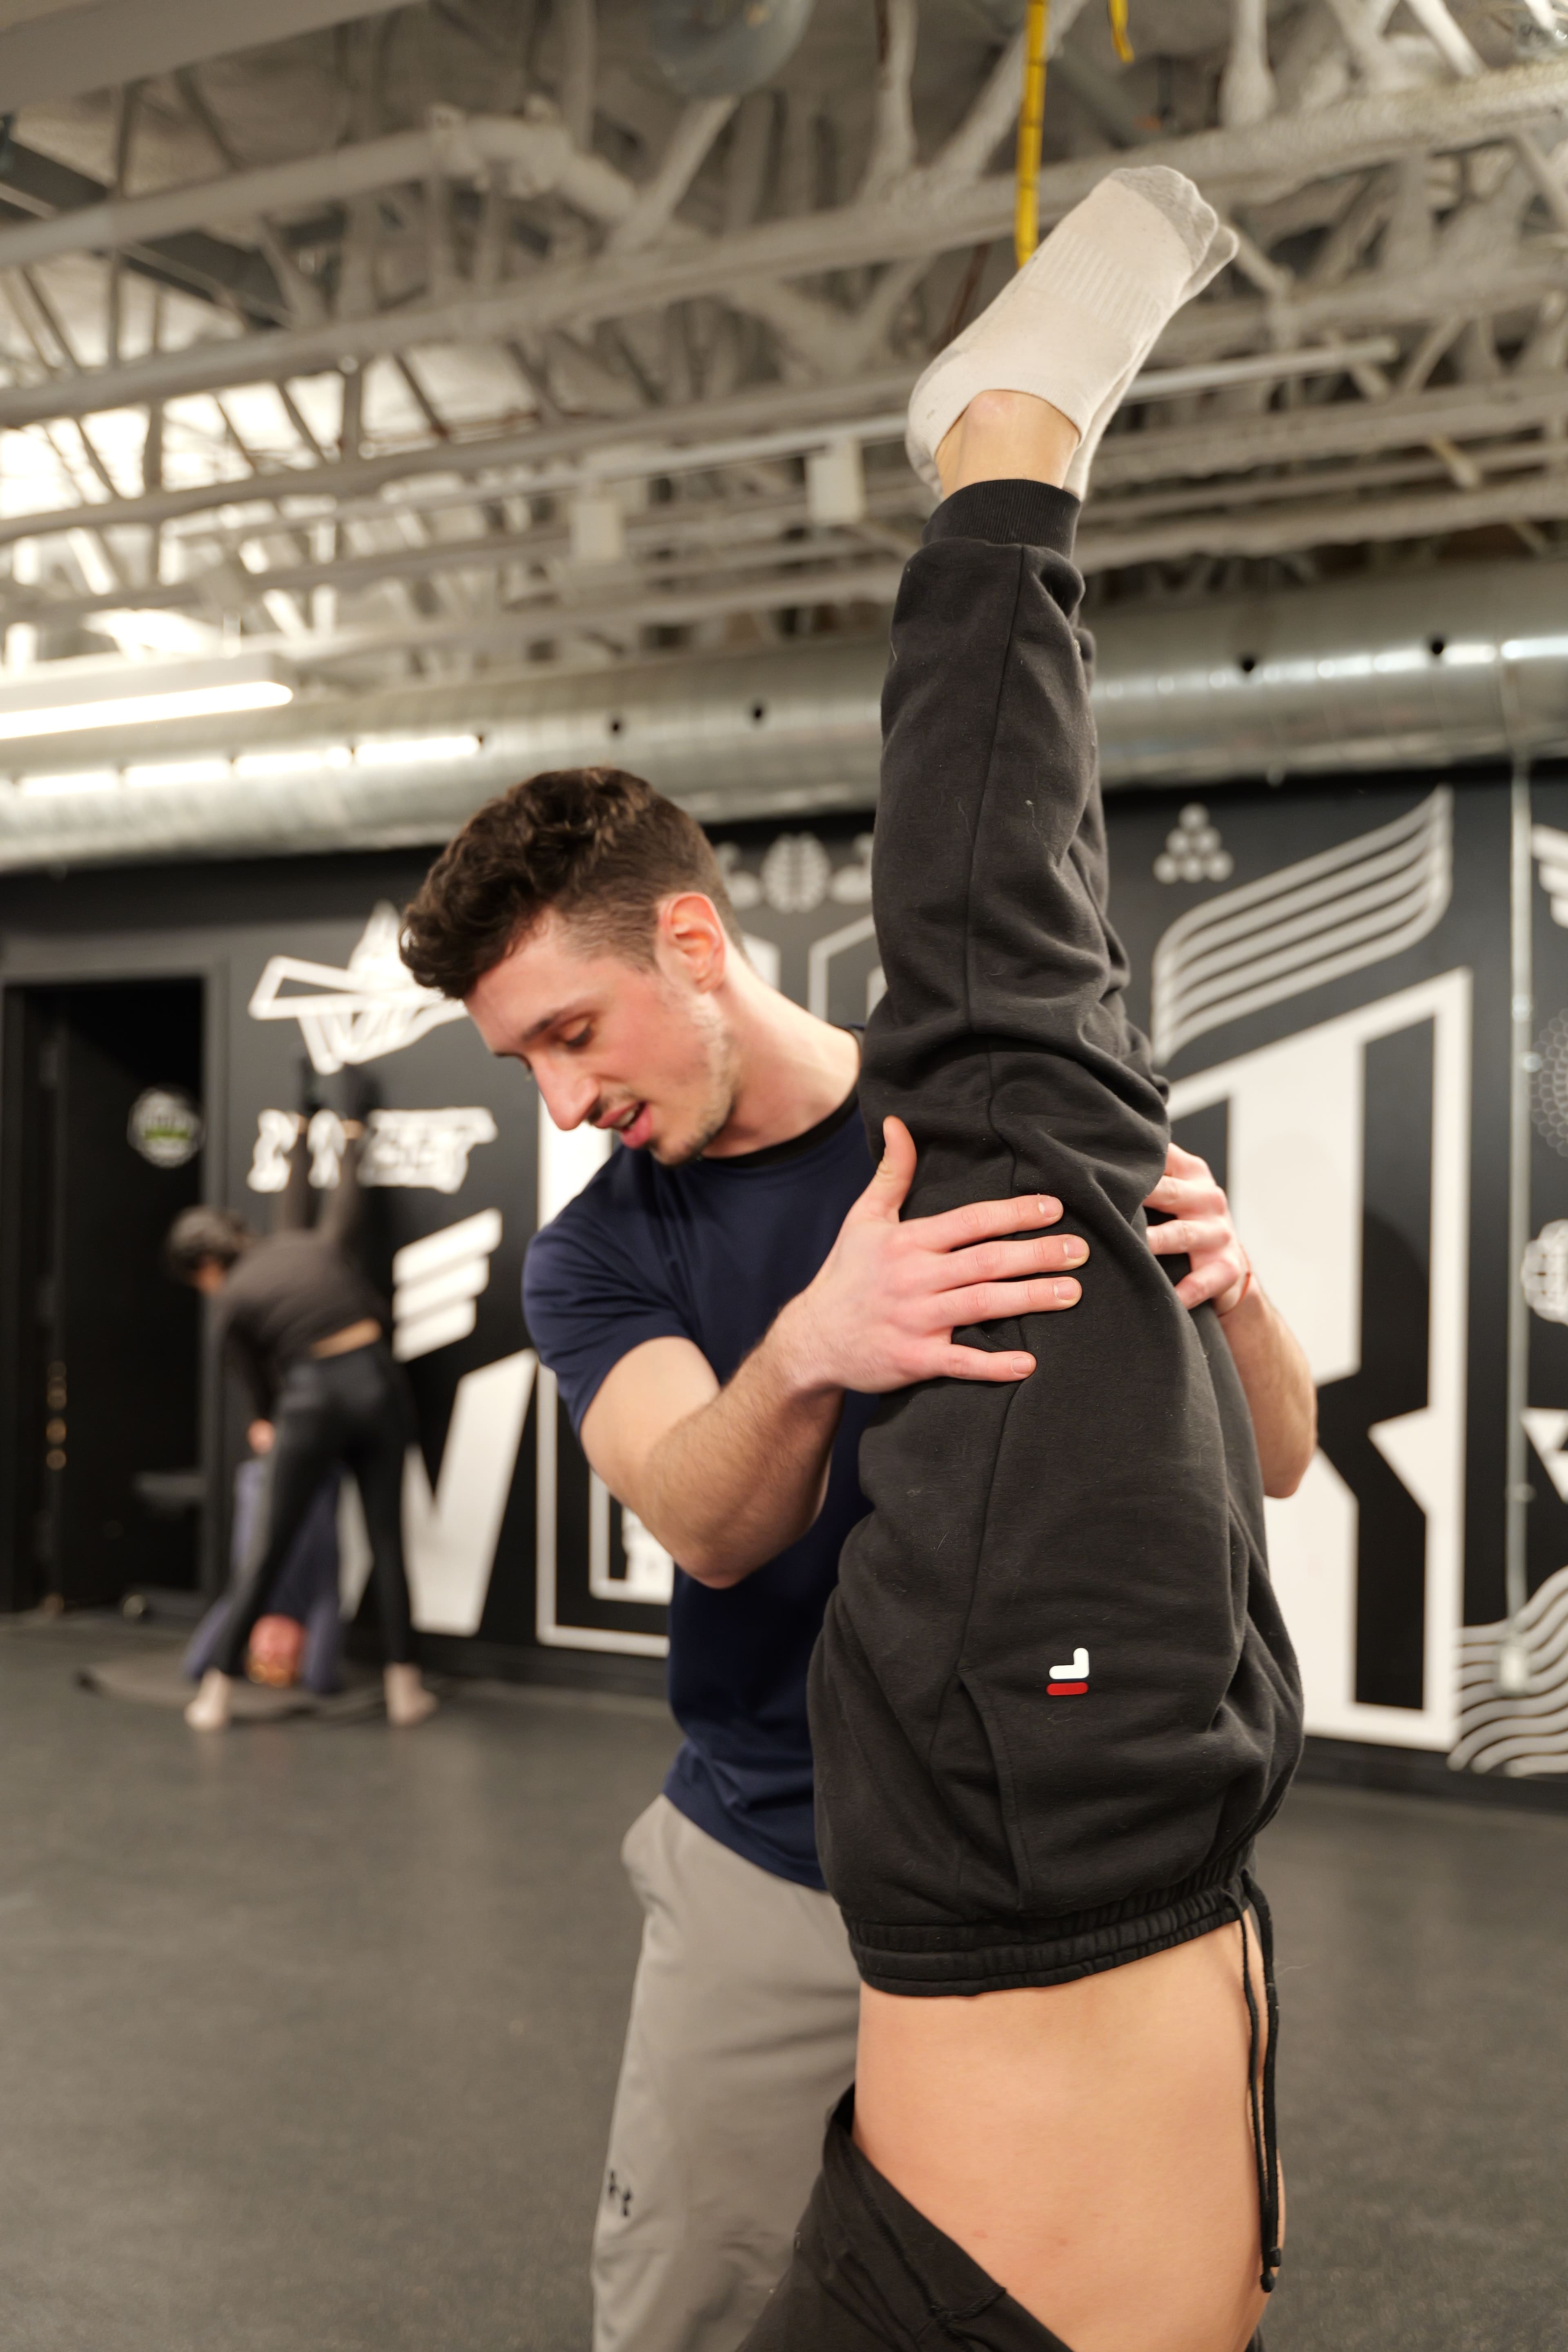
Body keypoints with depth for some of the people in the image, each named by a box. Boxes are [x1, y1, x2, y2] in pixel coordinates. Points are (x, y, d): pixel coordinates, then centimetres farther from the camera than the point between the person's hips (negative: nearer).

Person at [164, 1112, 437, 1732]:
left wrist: (268, 1425, 36)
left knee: (268, 1549, 6)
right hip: (378, 1379, 4)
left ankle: (218, 1690, 11)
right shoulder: (311, 1241, 14)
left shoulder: (232, 1304, 4)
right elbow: (342, 1209, 34)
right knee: (388, 1542, 10)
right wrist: (349, 1148, 54)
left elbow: (259, 1380, 14)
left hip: (313, 1395, -4)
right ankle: (405, 1686, 10)